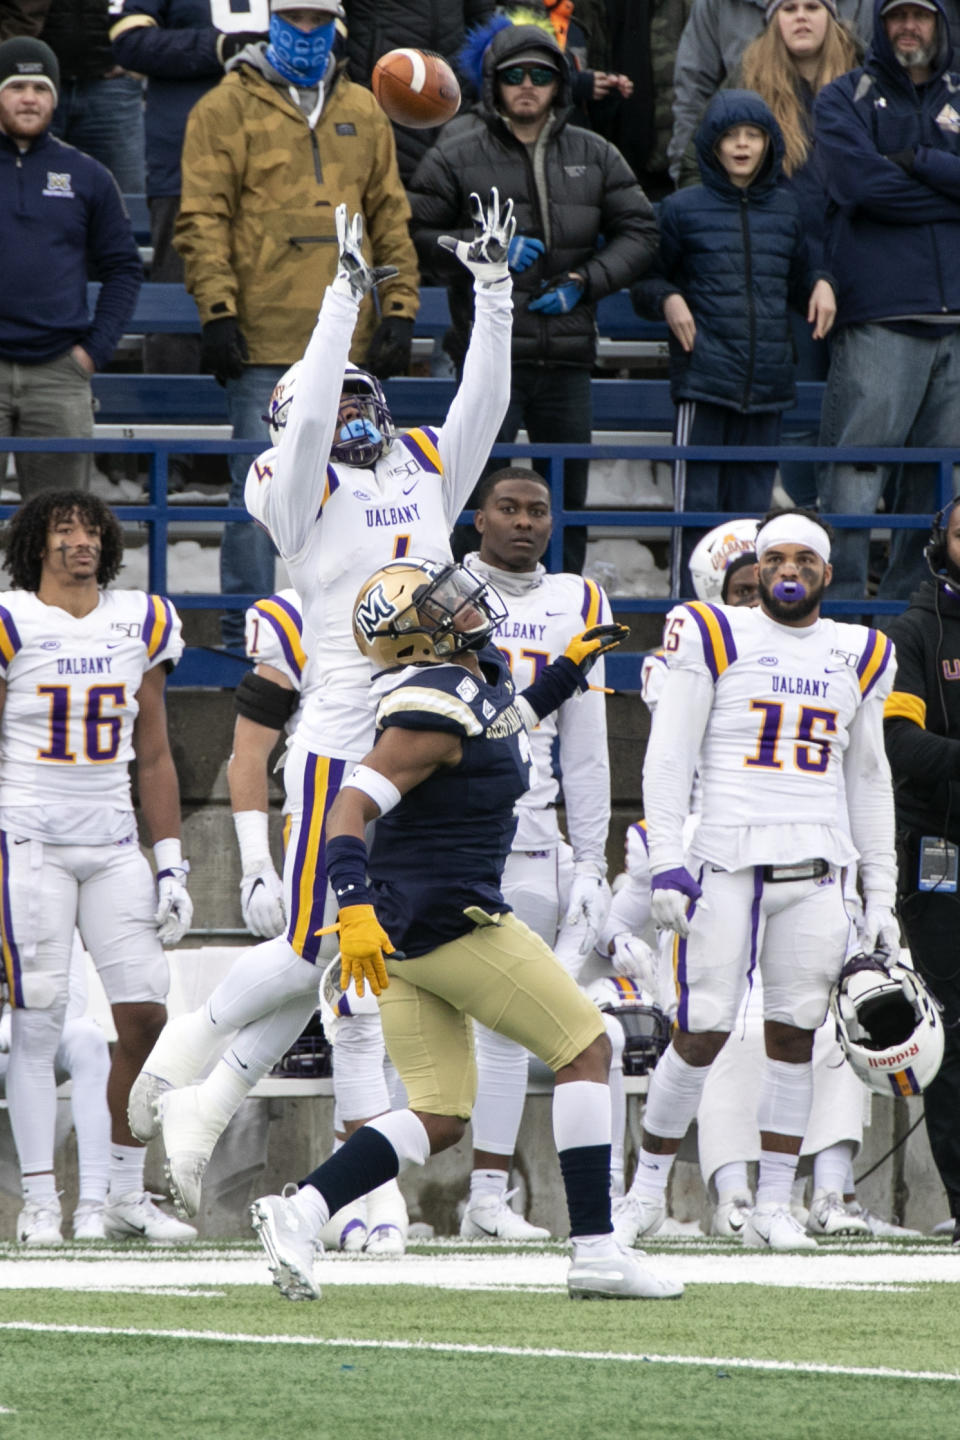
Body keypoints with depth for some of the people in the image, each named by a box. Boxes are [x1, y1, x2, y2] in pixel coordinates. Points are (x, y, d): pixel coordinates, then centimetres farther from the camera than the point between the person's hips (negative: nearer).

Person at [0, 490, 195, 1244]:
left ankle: (128, 1195, 8)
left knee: (148, 1016, -2)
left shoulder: (141, 624, 10)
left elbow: (154, 757, 14)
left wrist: (172, 865, 10)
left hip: (113, 843, 4)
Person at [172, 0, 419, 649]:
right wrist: (218, 311, -11)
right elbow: (202, 217, -2)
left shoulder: (363, 112, 16)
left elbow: (390, 217, 18)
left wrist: (400, 308, 8)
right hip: (264, 343, -4)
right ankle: (246, 636, -2)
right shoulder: (229, 108, 2)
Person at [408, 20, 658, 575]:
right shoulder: (457, 156, 0)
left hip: (568, 358, 4)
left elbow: (640, 232, 12)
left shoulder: (593, 156, 10)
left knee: (568, 492, 9)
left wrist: (584, 281, -2)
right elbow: (416, 234, -1)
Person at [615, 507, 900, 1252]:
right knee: (703, 1033, -7)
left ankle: (773, 1205, 7)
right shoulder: (715, 639, 2)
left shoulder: (859, 658, 15)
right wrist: (667, 862, -10)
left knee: (796, 1035, 0)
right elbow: (669, 759, -1)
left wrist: (881, 897, 17)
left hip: (816, 872, 4)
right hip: (727, 861, -3)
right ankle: (648, 1188, 9)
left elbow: (868, 783, 20)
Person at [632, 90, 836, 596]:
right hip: (703, 379, -3)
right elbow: (645, 282, 9)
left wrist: (820, 285, 3)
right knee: (698, 502, -5)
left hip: (768, 381, 3)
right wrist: (667, 301, -12)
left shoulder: (787, 211, 12)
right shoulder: (683, 209, 3)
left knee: (752, 502, 7)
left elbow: (798, 275, 24)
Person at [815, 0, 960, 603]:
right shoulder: (845, 99, 10)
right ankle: (842, 597, -11)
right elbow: (860, 182, -8)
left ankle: (910, 596, 8)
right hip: (878, 313, -4)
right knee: (857, 465, -11)